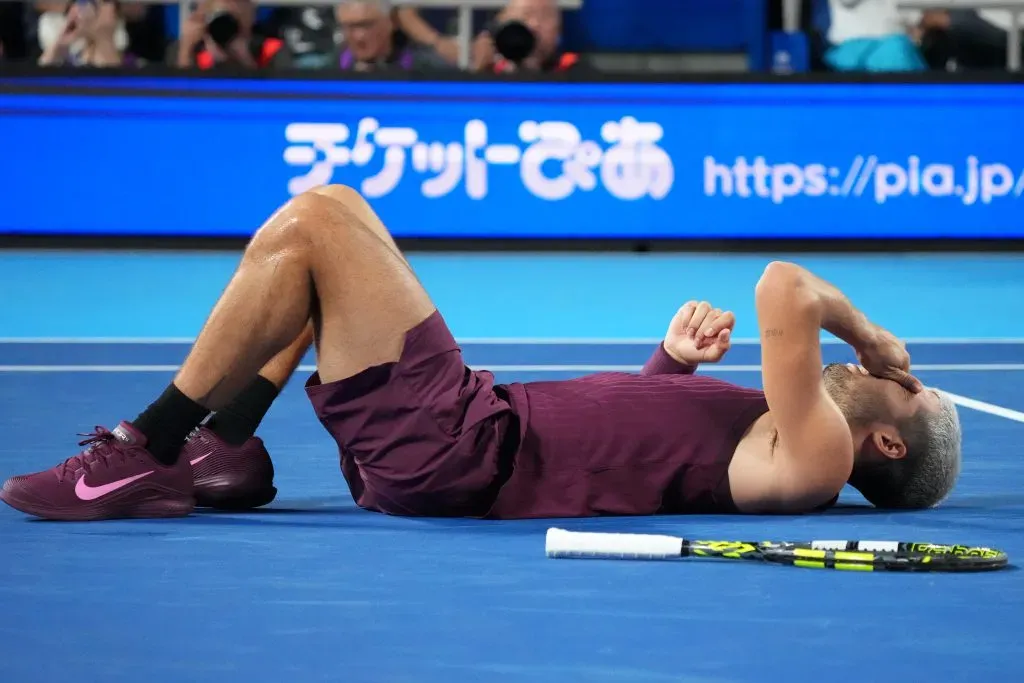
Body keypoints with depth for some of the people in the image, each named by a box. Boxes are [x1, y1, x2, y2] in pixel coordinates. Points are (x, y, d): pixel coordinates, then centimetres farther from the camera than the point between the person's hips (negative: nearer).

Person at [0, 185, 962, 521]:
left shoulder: (814, 458, -14)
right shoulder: (786, 434, 15)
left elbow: (781, 288, -25)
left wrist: (868, 333, -6)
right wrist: (676, 361, 8)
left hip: (451, 450, -10)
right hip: (482, 412, 10)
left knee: (311, 221, -14)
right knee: (321, 213, 14)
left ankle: (144, 457, -7)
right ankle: (222, 453, 10)